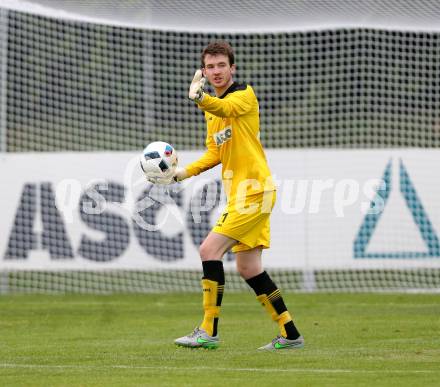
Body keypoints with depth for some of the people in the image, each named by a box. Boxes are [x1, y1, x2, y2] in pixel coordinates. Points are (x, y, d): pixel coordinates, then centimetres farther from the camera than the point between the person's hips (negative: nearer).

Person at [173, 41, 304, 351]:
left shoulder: (245, 95, -9)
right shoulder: (214, 108, 17)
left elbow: (226, 108, -33)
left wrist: (200, 97, -54)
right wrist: (186, 172, 7)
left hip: (253, 190, -9)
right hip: (239, 192, 9)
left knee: (210, 249, -15)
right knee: (248, 268, 9)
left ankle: (209, 331, -12)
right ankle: (290, 335, 16)